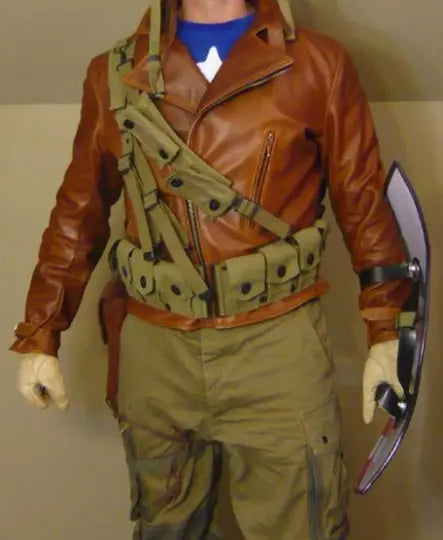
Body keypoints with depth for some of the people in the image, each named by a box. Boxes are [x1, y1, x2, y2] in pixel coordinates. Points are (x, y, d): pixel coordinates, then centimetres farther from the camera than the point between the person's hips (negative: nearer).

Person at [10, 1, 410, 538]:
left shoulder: (318, 64, 0)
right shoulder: (115, 74, 5)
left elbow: (364, 204, 2)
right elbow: (78, 213, 10)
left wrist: (387, 334, -1)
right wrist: (40, 336, 9)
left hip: (278, 343, -2)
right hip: (154, 348, 3)